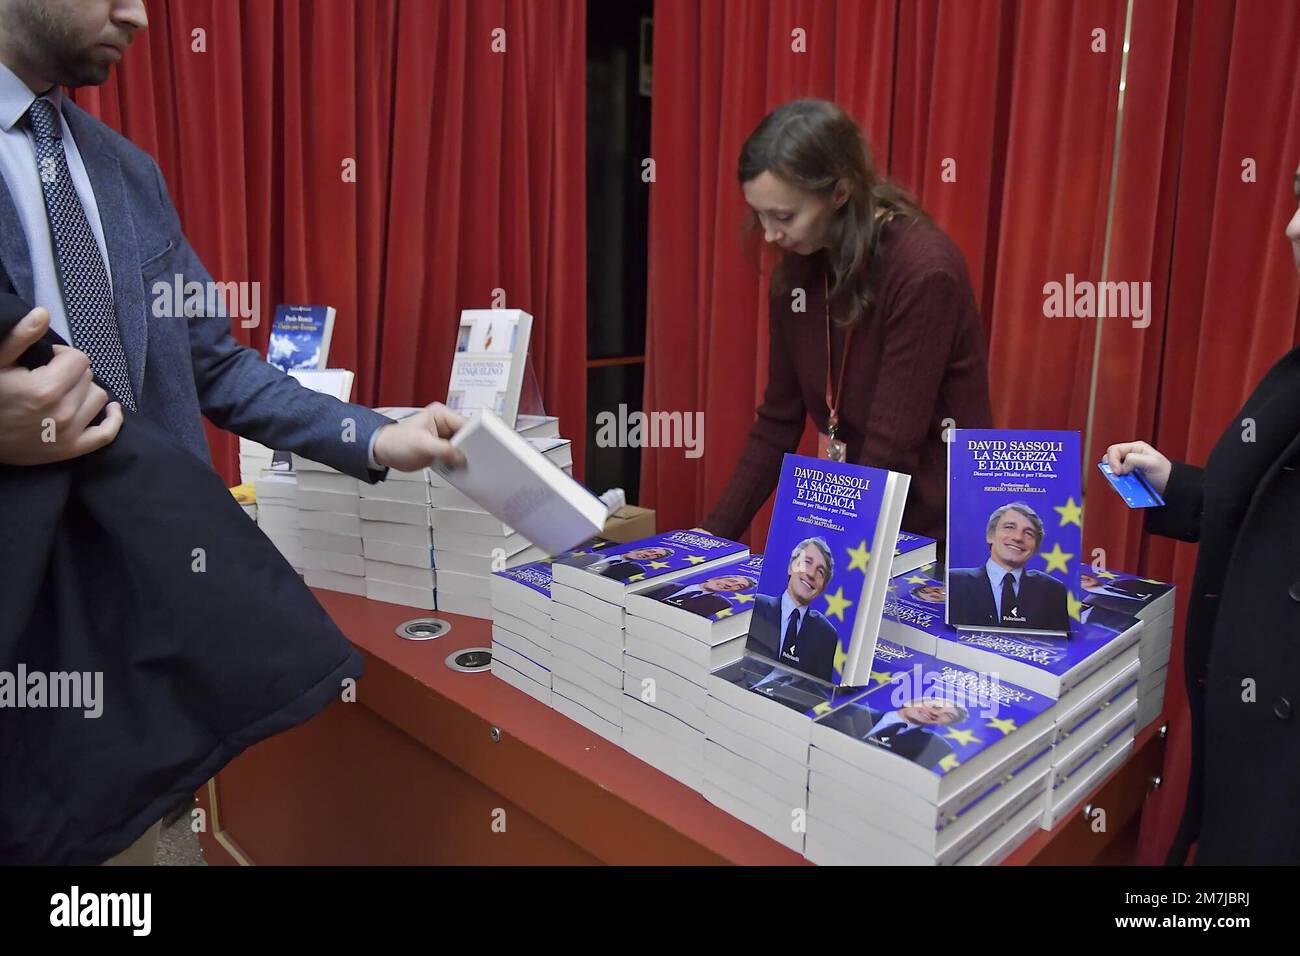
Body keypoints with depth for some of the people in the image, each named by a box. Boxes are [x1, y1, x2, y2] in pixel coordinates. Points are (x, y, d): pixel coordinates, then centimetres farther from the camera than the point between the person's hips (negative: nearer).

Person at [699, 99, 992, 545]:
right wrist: (713, 537, 0)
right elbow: (779, 421, 3)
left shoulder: (923, 271, -20)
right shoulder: (797, 270, -2)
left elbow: (892, 450, -21)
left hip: (935, 536, -5)